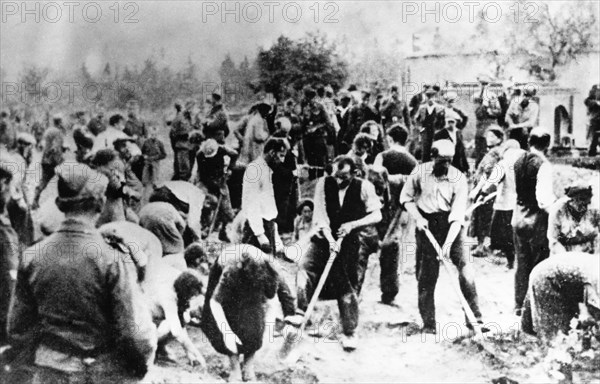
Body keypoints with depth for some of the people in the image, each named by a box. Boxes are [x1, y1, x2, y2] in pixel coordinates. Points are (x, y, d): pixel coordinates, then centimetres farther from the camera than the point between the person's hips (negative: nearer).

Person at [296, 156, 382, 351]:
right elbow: (320, 214, -12)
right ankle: (299, 312, -18)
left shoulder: (364, 187, -8)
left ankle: (350, 333, 15)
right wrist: (330, 239, -26)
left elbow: (376, 215, -5)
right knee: (306, 268, -21)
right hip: (327, 236, 2)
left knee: (349, 286, 2)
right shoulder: (323, 184, -5)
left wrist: (352, 225, -19)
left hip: (355, 241, -2)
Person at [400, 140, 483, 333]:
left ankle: (474, 317, 0)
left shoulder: (459, 179, -11)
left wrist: (448, 242, -24)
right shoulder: (420, 172, -6)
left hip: (450, 225, -1)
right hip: (426, 224, 1)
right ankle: (428, 323, 12)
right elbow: (406, 197, 6)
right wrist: (417, 217, -10)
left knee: (465, 268, -12)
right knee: (426, 275, 1)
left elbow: (458, 214, -16)